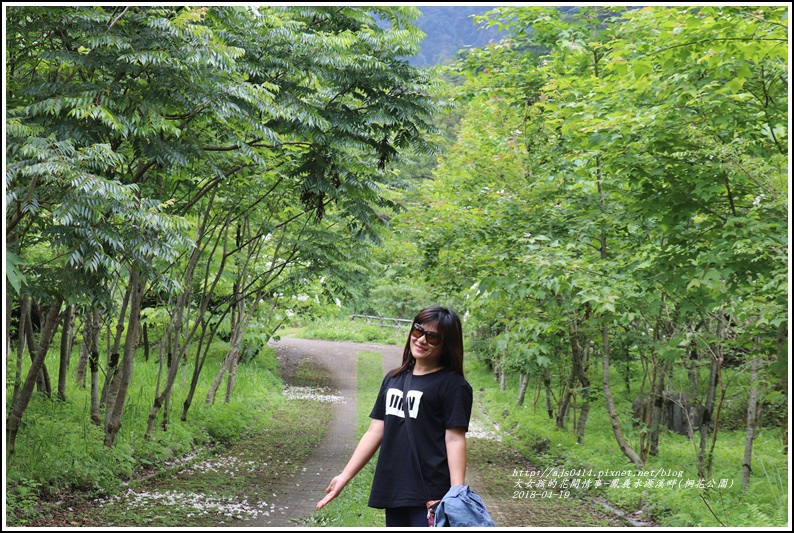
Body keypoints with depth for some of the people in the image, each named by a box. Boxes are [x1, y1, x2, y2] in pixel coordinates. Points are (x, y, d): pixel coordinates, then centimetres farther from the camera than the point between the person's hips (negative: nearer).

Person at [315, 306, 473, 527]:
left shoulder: (453, 385, -4)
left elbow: (454, 439, -10)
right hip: (393, 490, 7)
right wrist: (344, 476, 14)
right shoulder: (393, 379, 16)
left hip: (429, 496, -7)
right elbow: (375, 431, 17)